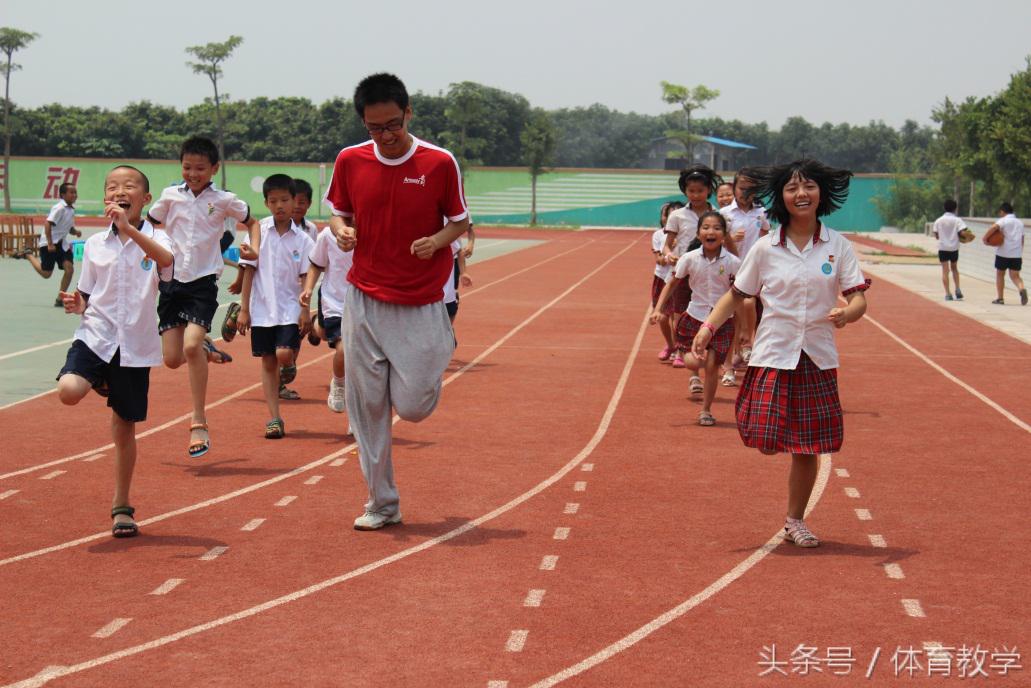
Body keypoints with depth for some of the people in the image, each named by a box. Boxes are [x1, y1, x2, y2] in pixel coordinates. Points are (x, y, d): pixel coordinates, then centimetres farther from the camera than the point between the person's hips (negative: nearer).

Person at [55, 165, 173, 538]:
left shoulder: (154, 237, -3)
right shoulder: (95, 244, 5)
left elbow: (166, 260, -28)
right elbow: (87, 297, 13)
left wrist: (129, 229, -39)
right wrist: (76, 304, -9)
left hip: (135, 345, -1)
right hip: (95, 336, 1)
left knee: (124, 427, 6)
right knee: (69, 391, -28)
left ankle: (121, 507, 22)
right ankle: (101, 382, 10)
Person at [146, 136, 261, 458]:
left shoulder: (224, 200, -1)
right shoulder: (170, 196, 3)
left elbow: (252, 222, 15)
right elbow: (147, 224, 17)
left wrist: (254, 250, -4)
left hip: (203, 282, -3)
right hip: (171, 281, 3)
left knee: (191, 345, -23)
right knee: (172, 358, -2)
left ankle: (199, 423, -14)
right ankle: (207, 350, 35)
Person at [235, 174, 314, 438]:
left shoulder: (302, 239, -1)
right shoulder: (259, 232, 0)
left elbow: (305, 277, 1)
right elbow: (249, 271, 2)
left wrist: (305, 311, -7)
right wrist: (243, 309, -1)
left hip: (290, 309, -1)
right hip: (262, 308, 1)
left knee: (284, 355, -19)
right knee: (268, 363, 4)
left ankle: (293, 353, 18)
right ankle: (275, 418, 9)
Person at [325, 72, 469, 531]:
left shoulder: (439, 162, -7)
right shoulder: (349, 161, 0)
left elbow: (460, 221, 3)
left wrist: (438, 240, -18)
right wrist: (341, 230, -10)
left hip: (420, 305, -2)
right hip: (364, 300, 2)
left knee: (413, 406, -5)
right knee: (366, 407, 2)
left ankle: (442, 348, 29)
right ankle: (382, 503, 15)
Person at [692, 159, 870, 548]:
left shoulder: (838, 247, 1)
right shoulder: (766, 248, 1)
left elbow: (859, 297, -3)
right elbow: (737, 295, 7)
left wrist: (847, 314, -25)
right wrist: (709, 327, -7)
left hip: (817, 359, 1)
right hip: (772, 355, -1)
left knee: (807, 447, 6)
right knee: (766, 437, -15)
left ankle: (794, 521, 23)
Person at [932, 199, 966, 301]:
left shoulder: (938, 221, 2)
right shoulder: (957, 220, -4)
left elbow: (936, 236, 3)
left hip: (943, 248, 0)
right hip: (954, 248, 0)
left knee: (945, 271, 1)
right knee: (954, 268, 20)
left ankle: (948, 294, -6)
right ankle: (957, 289, 6)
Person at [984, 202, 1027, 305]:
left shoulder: (1003, 221, -5)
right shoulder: (1020, 223, 16)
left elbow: (994, 227, -27)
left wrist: (985, 238, -19)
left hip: (1003, 253, -4)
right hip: (1017, 254, 4)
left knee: (1000, 274, 12)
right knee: (1015, 276, 6)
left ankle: (1000, 298, 14)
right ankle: (1022, 289, -25)